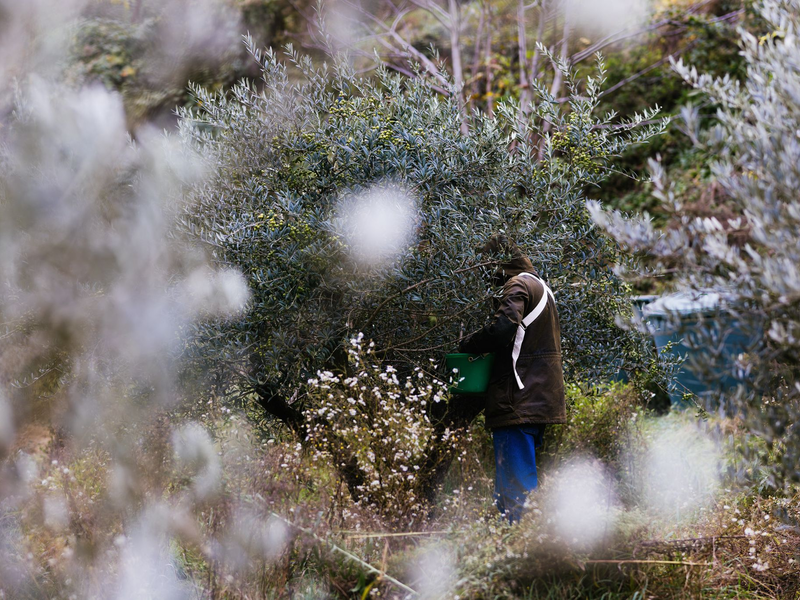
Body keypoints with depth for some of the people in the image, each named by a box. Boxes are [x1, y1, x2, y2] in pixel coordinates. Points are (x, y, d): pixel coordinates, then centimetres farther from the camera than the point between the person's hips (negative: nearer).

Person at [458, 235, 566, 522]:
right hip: (539, 399, 10)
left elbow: (502, 328, -25)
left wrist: (466, 345, -11)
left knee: (516, 482, -10)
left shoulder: (518, 284, -9)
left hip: (520, 400, -10)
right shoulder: (540, 287, 23)